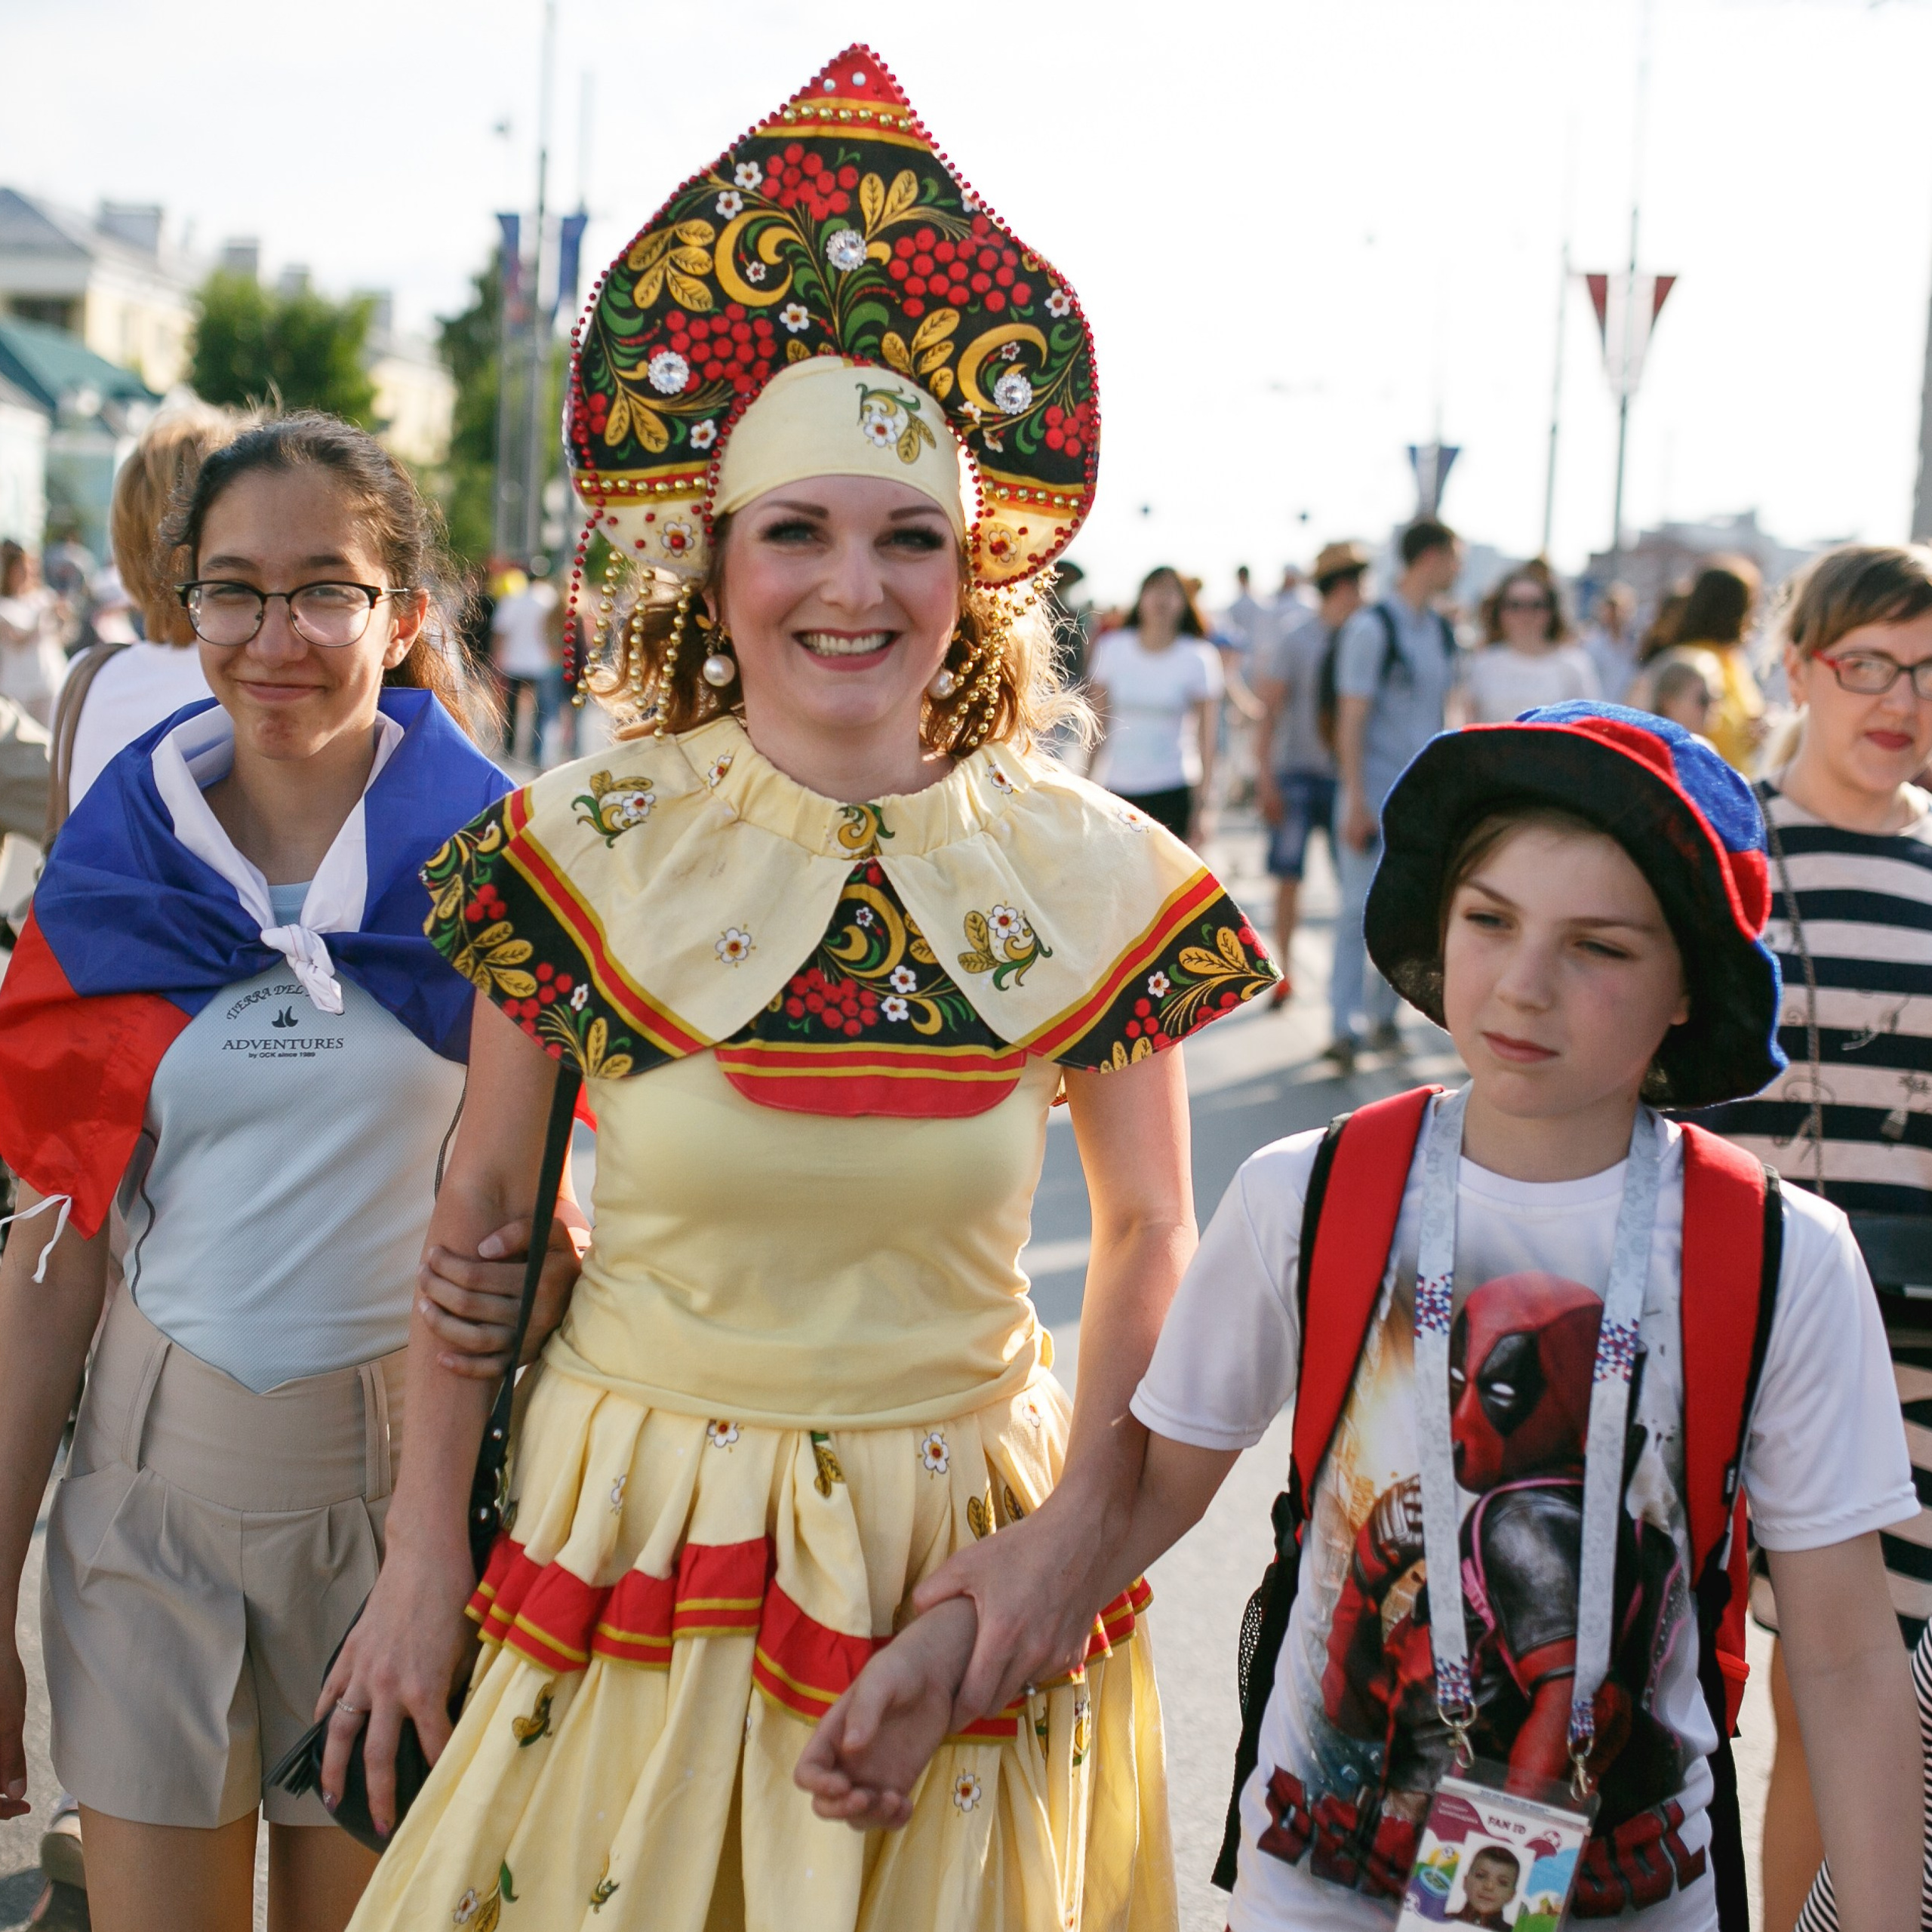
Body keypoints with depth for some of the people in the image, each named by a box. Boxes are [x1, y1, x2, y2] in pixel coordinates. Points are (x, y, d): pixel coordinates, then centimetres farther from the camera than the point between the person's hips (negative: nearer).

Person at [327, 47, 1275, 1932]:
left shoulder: (1092, 876, -7)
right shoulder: (584, 849, -9)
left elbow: (1146, 1229, 3)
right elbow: (475, 1207, 0)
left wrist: (1073, 1532, -7)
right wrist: (423, 1554, 0)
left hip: (958, 1550, 1)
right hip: (635, 1542, 0)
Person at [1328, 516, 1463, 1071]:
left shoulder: (1442, 631, 11)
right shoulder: (1372, 628, -10)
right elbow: (1351, 718, -12)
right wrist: (1356, 801, -16)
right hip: (1375, 793, -6)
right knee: (1361, 908, -5)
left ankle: (1382, 1012, 19)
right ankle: (1343, 1026, 0)